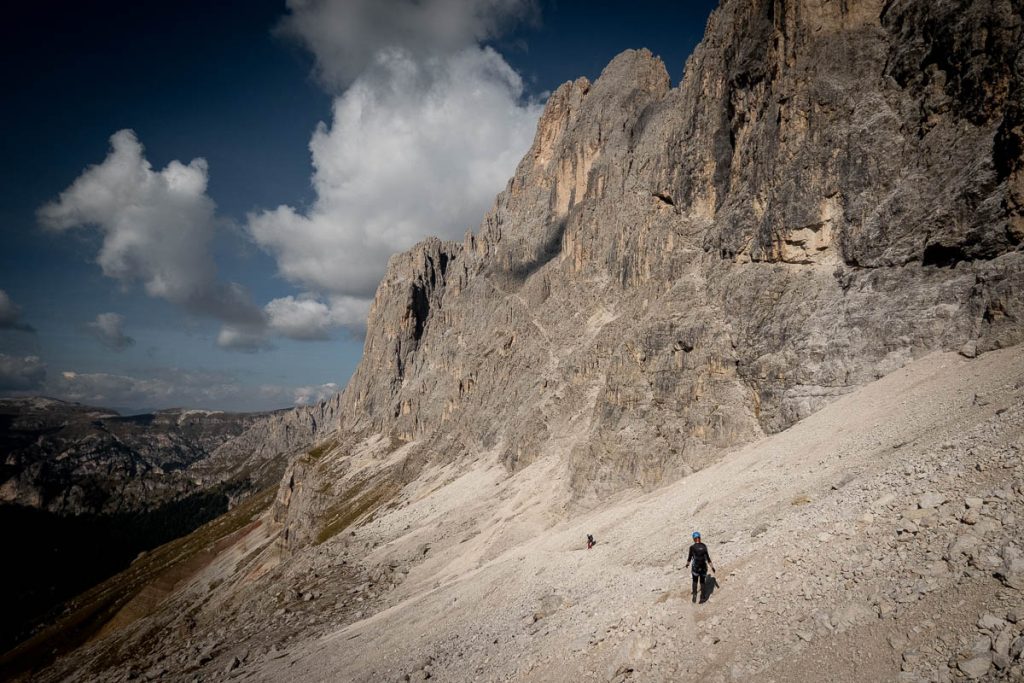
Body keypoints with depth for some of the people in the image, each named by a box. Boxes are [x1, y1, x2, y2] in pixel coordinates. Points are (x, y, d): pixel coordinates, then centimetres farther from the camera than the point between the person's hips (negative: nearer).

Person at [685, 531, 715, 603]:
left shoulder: (692, 547, -13)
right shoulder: (704, 546, -6)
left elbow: (689, 557, -3)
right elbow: (708, 558, -5)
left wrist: (687, 564, 18)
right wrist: (712, 567, 4)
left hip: (695, 567, -2)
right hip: (704, 566, 2)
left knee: (695, 581, 20)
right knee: (702, 582, 18)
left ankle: (694, 595, 9)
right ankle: (702, 597, 18)